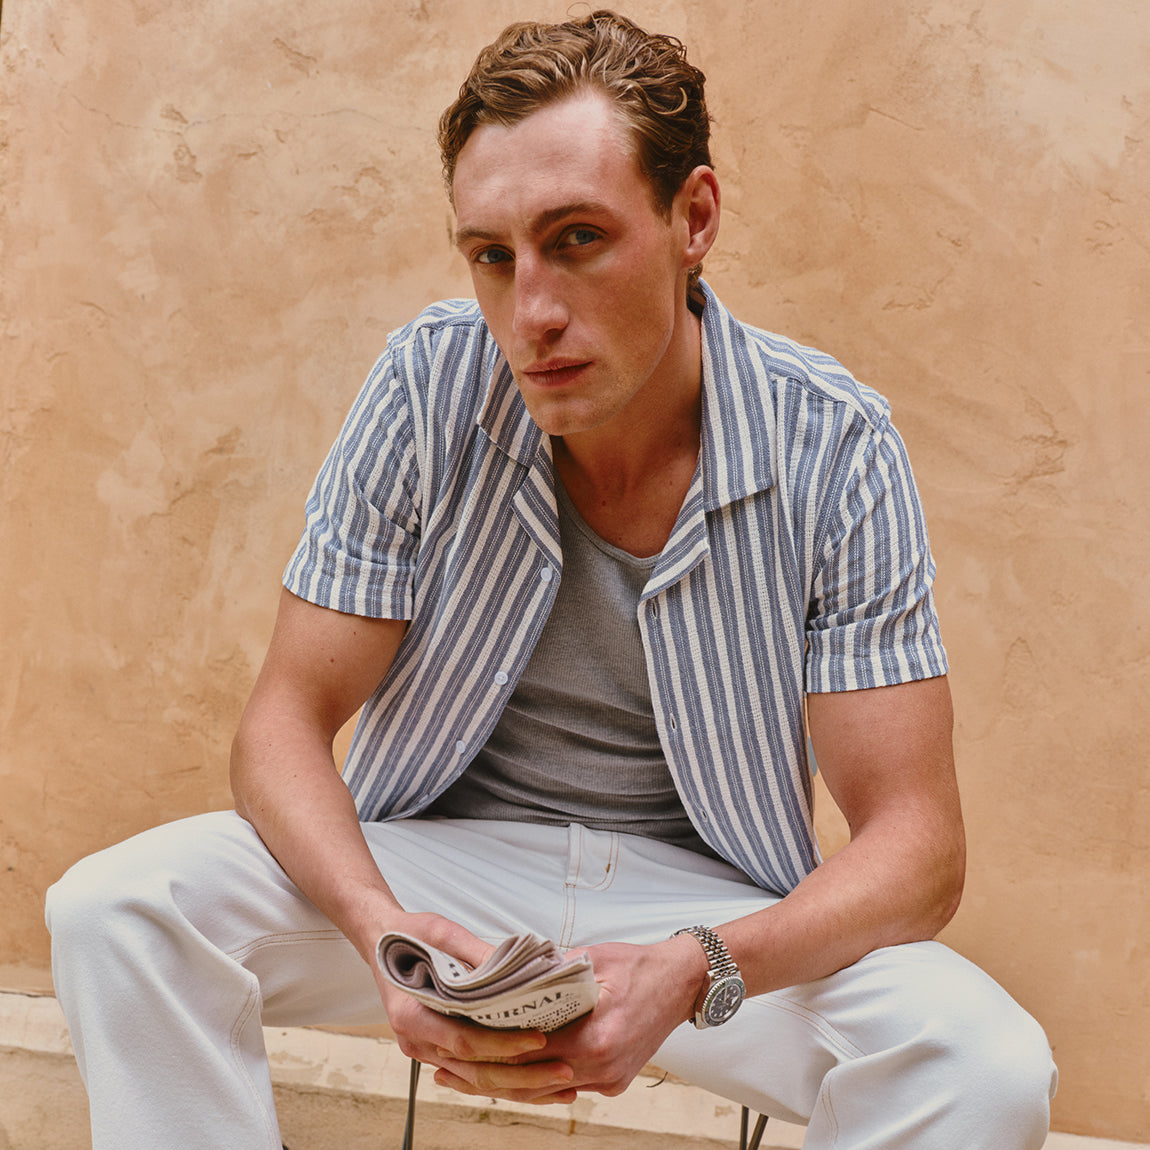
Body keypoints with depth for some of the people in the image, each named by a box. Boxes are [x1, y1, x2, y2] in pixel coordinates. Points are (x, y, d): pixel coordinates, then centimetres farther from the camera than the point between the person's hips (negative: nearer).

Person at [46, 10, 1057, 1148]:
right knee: (113, 908, -23)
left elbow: (915, 846, -15)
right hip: (439, 857, 1)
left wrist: (696, 971, -35)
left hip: (708, 898, 0)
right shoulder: (430, 383, -12)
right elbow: (287, 722, -8)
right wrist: (382, 929, -29)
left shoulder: (835, 448, -15)